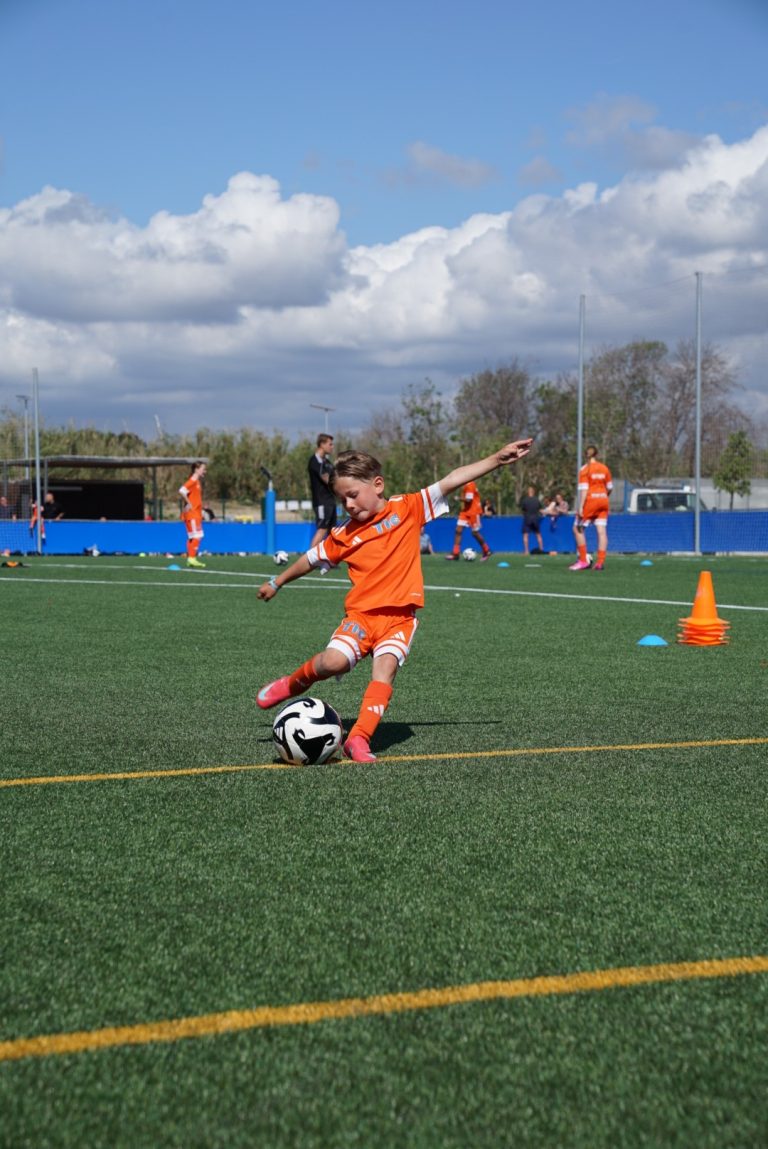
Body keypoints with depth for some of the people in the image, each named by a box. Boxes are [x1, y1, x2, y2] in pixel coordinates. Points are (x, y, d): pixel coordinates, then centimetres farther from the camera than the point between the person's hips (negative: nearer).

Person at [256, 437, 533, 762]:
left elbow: (451, 481, -3)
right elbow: (311, 559, 24)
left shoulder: (407, 509, 2)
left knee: (384, 668, -22)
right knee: (333, 661, -20)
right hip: (361, 613, 1)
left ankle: (359, 739, -24)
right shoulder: (344, 534, 8)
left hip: (399, 616, -1)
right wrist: (276, 583, 34)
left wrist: (497, 459, -7)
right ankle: (294, 683, 9)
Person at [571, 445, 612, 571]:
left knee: (578, 529, 5)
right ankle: (600, 562, -3)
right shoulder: (604, 468, 8)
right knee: (602, 531, 2)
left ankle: (583, 560, -1)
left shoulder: (585, 469, -7)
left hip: (590, 501, -5)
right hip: (603, 501, 5)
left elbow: (583, 489, -14)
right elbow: (610, 487, 13)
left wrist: (580, 507, -17)